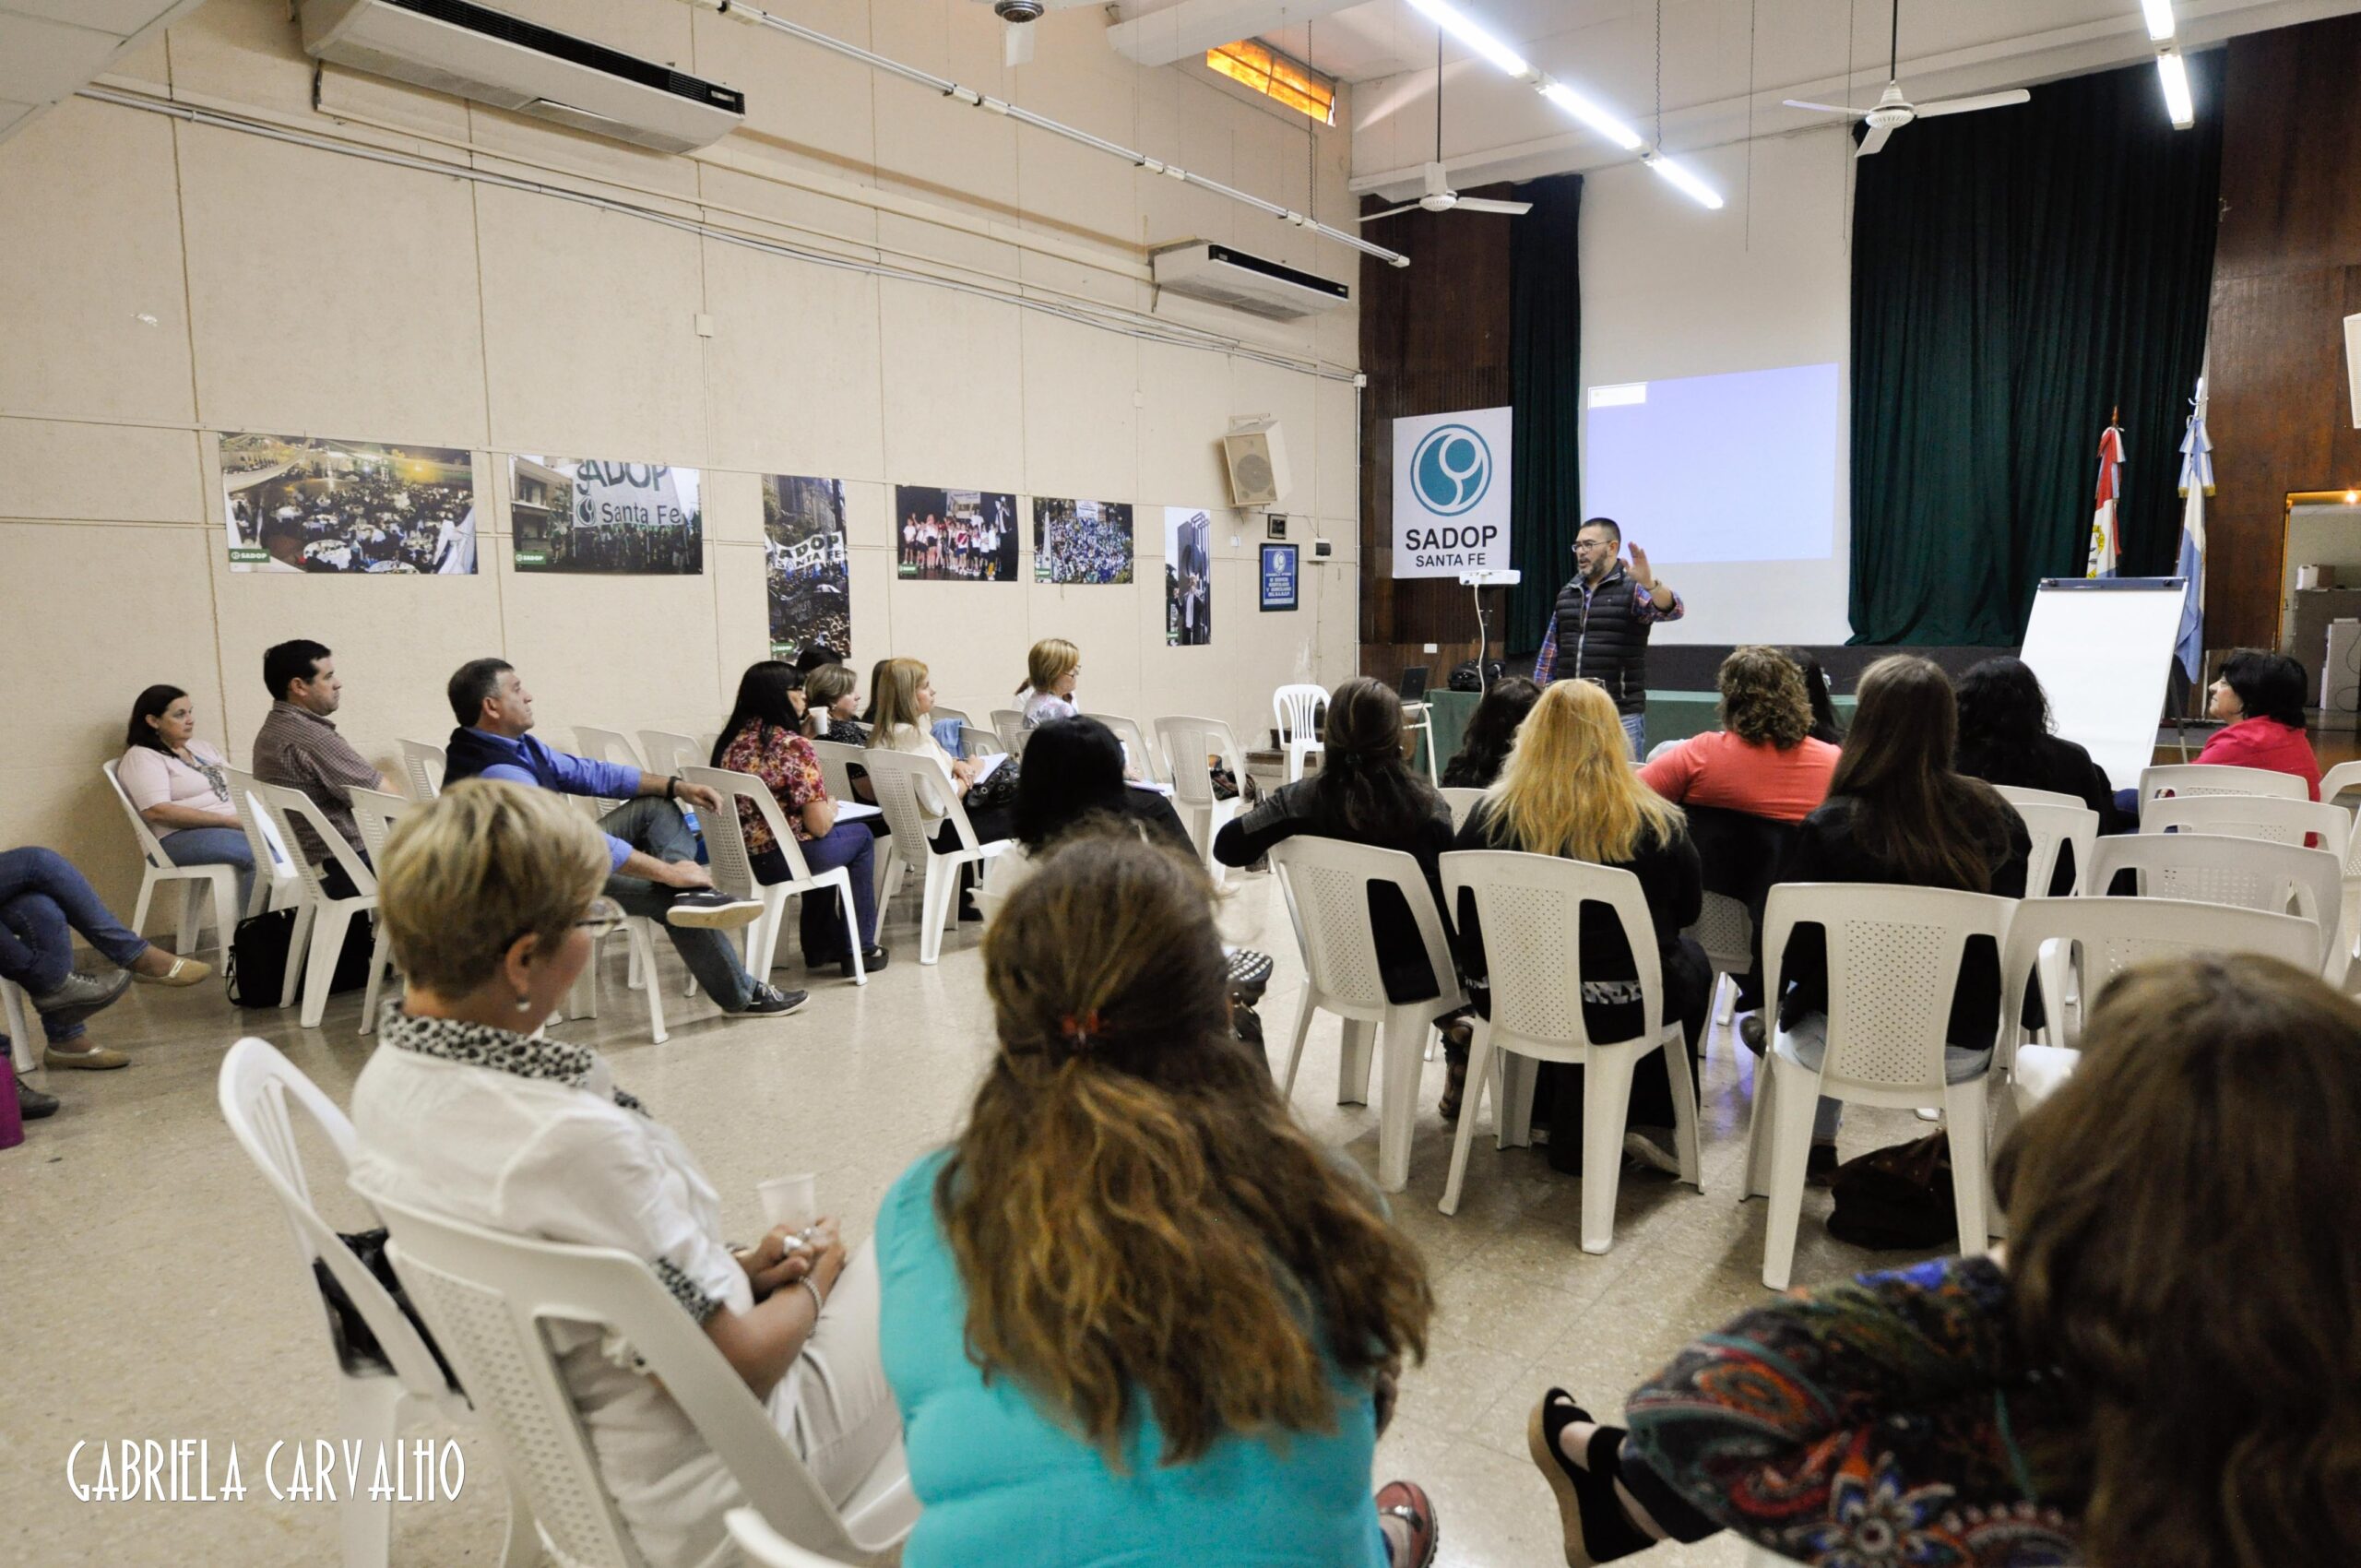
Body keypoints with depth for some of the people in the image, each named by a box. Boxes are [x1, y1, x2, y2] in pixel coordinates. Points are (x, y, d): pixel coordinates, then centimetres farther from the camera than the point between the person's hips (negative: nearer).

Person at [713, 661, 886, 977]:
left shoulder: (729, 741, 3)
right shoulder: (794, 746, -17)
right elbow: (819, 825, -17)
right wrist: (831, 808, 5)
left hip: (736, 861, 7)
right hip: (782, 861, -7)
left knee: (820, 843, 34)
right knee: (861, 836, 20)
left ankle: (821, 946, 39)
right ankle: (858, 949, 22)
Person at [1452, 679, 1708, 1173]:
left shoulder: (1491, 814, -10)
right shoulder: (1656, 822, -13)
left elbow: (1462, 916, -1)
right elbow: (1688, 909, 4)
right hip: (1623, 1010, -2)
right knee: (1691, 959, 29)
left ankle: (1573, 1132, 34)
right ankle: (1653, 1126, 29)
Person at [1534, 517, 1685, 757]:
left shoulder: (1632, 589, -2)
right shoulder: (1568, 593, 13)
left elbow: (1672, 610, -21)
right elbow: (1550, 652, 16)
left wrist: (1649, 583, -40)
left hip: (1621, 716, -5)